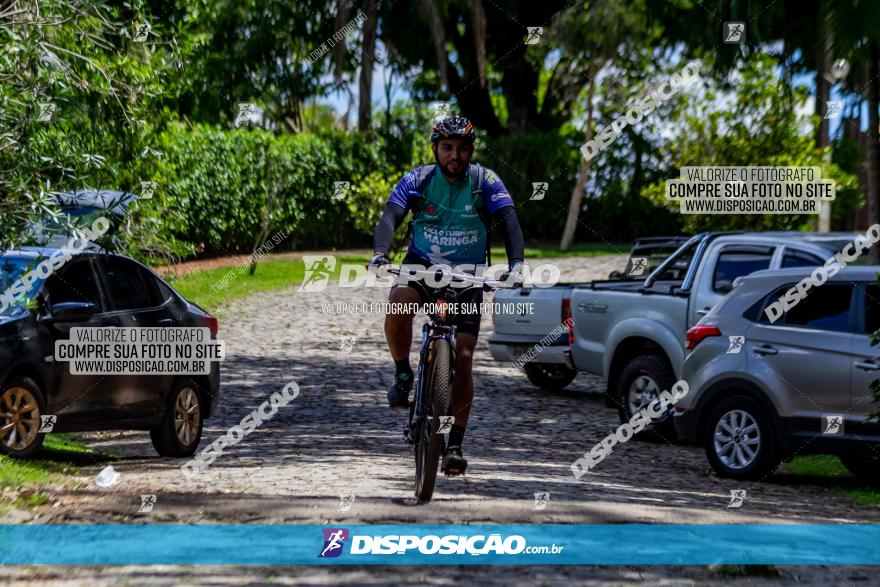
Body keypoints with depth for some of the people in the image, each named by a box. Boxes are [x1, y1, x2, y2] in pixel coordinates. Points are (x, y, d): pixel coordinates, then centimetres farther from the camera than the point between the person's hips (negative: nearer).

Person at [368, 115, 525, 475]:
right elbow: (390, 218, -19)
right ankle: (402, 374, -9)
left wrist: (516, 264, -38)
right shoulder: (418, 180, -8)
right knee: (399, 302, -34)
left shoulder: (485, 182, -9)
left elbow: (509, 223, -19)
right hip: (422, 266, 0)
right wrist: (380, 254, -40)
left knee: (463, 357, -9)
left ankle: (455, 444, 0)